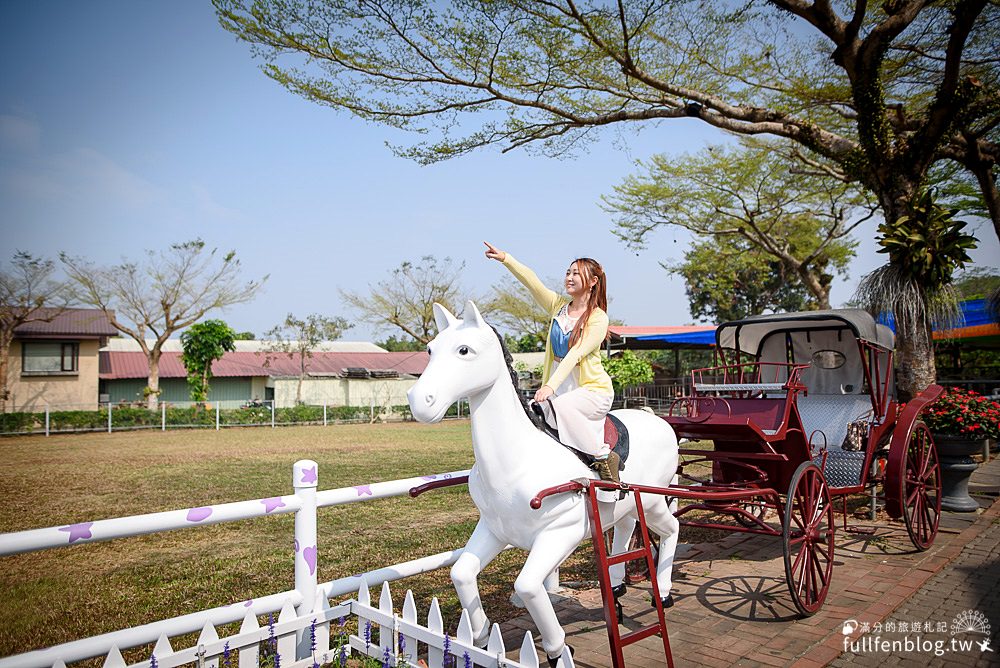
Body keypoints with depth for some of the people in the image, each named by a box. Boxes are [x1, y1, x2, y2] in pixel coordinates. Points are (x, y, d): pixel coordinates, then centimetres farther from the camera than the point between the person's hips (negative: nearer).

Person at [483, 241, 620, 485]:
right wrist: (505, 258, -16)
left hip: (593, 389, -6)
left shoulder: (598, 318, -11)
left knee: (562, 406, -32)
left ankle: (604, 456, -18)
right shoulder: (558, 305, 7)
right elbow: (532, 281, -4)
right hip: (561, 388, 6)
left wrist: (551, 385, -33)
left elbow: (575, 355, -23)